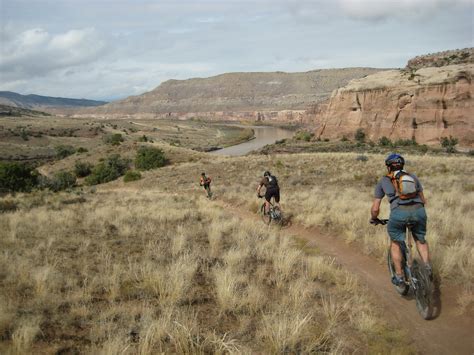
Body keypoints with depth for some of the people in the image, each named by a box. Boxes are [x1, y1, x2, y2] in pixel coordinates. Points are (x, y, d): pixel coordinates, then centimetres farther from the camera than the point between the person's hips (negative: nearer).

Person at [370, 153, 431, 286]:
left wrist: (374, 219, 38)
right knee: (420, 240, 28)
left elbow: (375, 208, 19)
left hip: (399, 213, -2)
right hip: (418, 211, 2)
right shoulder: (412, 177, 27)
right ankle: (427, 267, 12)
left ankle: (399, 276, 22)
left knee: (395, 243, 22)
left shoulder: (383, 181, 21)